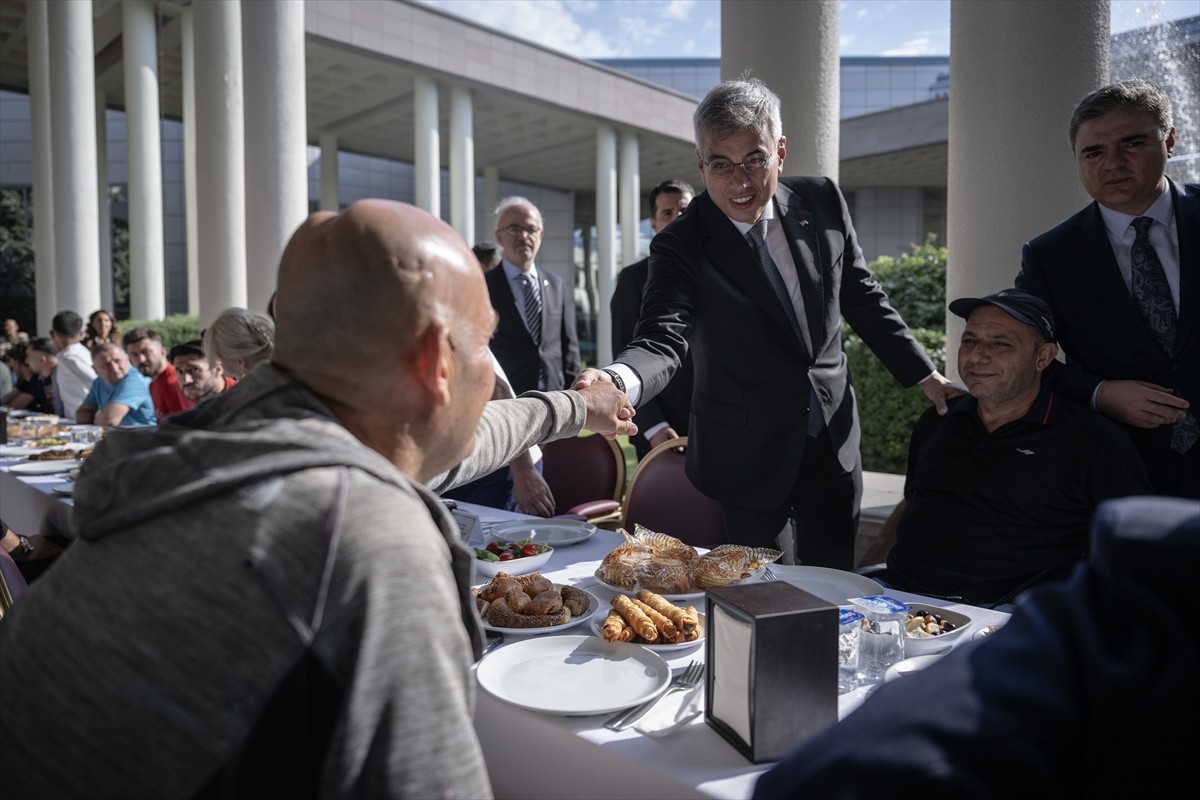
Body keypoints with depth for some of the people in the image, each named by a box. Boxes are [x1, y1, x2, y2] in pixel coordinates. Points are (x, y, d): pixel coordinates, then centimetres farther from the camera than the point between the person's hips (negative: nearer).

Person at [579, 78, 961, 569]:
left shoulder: (822, 202, -2)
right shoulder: (681, 246, -15)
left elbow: (861, 298, 9)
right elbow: (663, 338, -29)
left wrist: (925, 375, 10)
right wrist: (618, 383, -51)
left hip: (833, 447, 4)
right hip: (744, 459, -3)